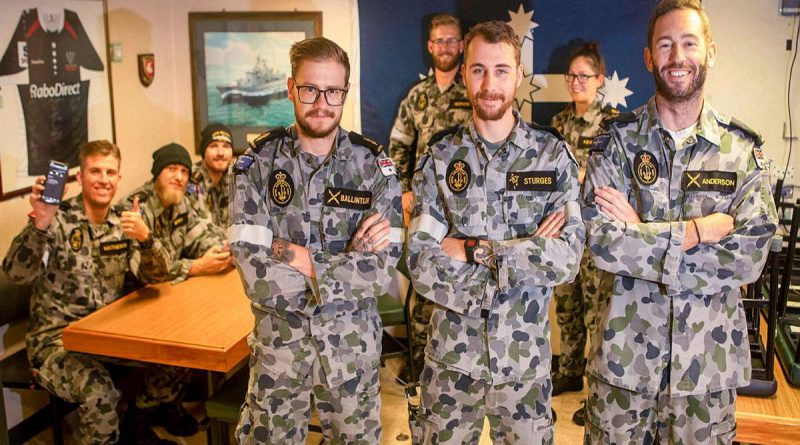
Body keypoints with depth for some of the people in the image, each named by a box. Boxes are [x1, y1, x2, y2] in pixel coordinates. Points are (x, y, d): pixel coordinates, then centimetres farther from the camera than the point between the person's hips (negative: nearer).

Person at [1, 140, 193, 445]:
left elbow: (156, 277, -3)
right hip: (57, 335, -5)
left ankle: (138, 419, 21)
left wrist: (145, 237, -23)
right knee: (98, 391, -31)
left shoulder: (122, 221, 3)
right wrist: (39, 224, -38)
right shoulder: (58, 219, -12)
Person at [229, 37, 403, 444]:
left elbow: (383, 270, -13)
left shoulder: (375, 167, -7)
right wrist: (350, 261, -17)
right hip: (278, 341, 0)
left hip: (353, 343, 1)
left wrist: (305, 262, -18)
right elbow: (256, 274, -18)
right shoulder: (257, 164, -8)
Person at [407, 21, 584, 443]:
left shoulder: (553, 154, -5)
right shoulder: (439, 157, -4)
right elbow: (421, 266, -12)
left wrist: (474, 250, -19)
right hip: (451, 352, 0)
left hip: (525, 354, 0)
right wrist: (530, 251, -17)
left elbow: (567, 260, -14)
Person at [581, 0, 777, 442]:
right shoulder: (617, 140, -5)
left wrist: (641, 236, -17)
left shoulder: (742, 148, -1)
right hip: (625, 353, -1)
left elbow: (751, 256, -12)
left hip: (709, 358, 1)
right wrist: (697, 230, -17)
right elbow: (601, 242, -16)